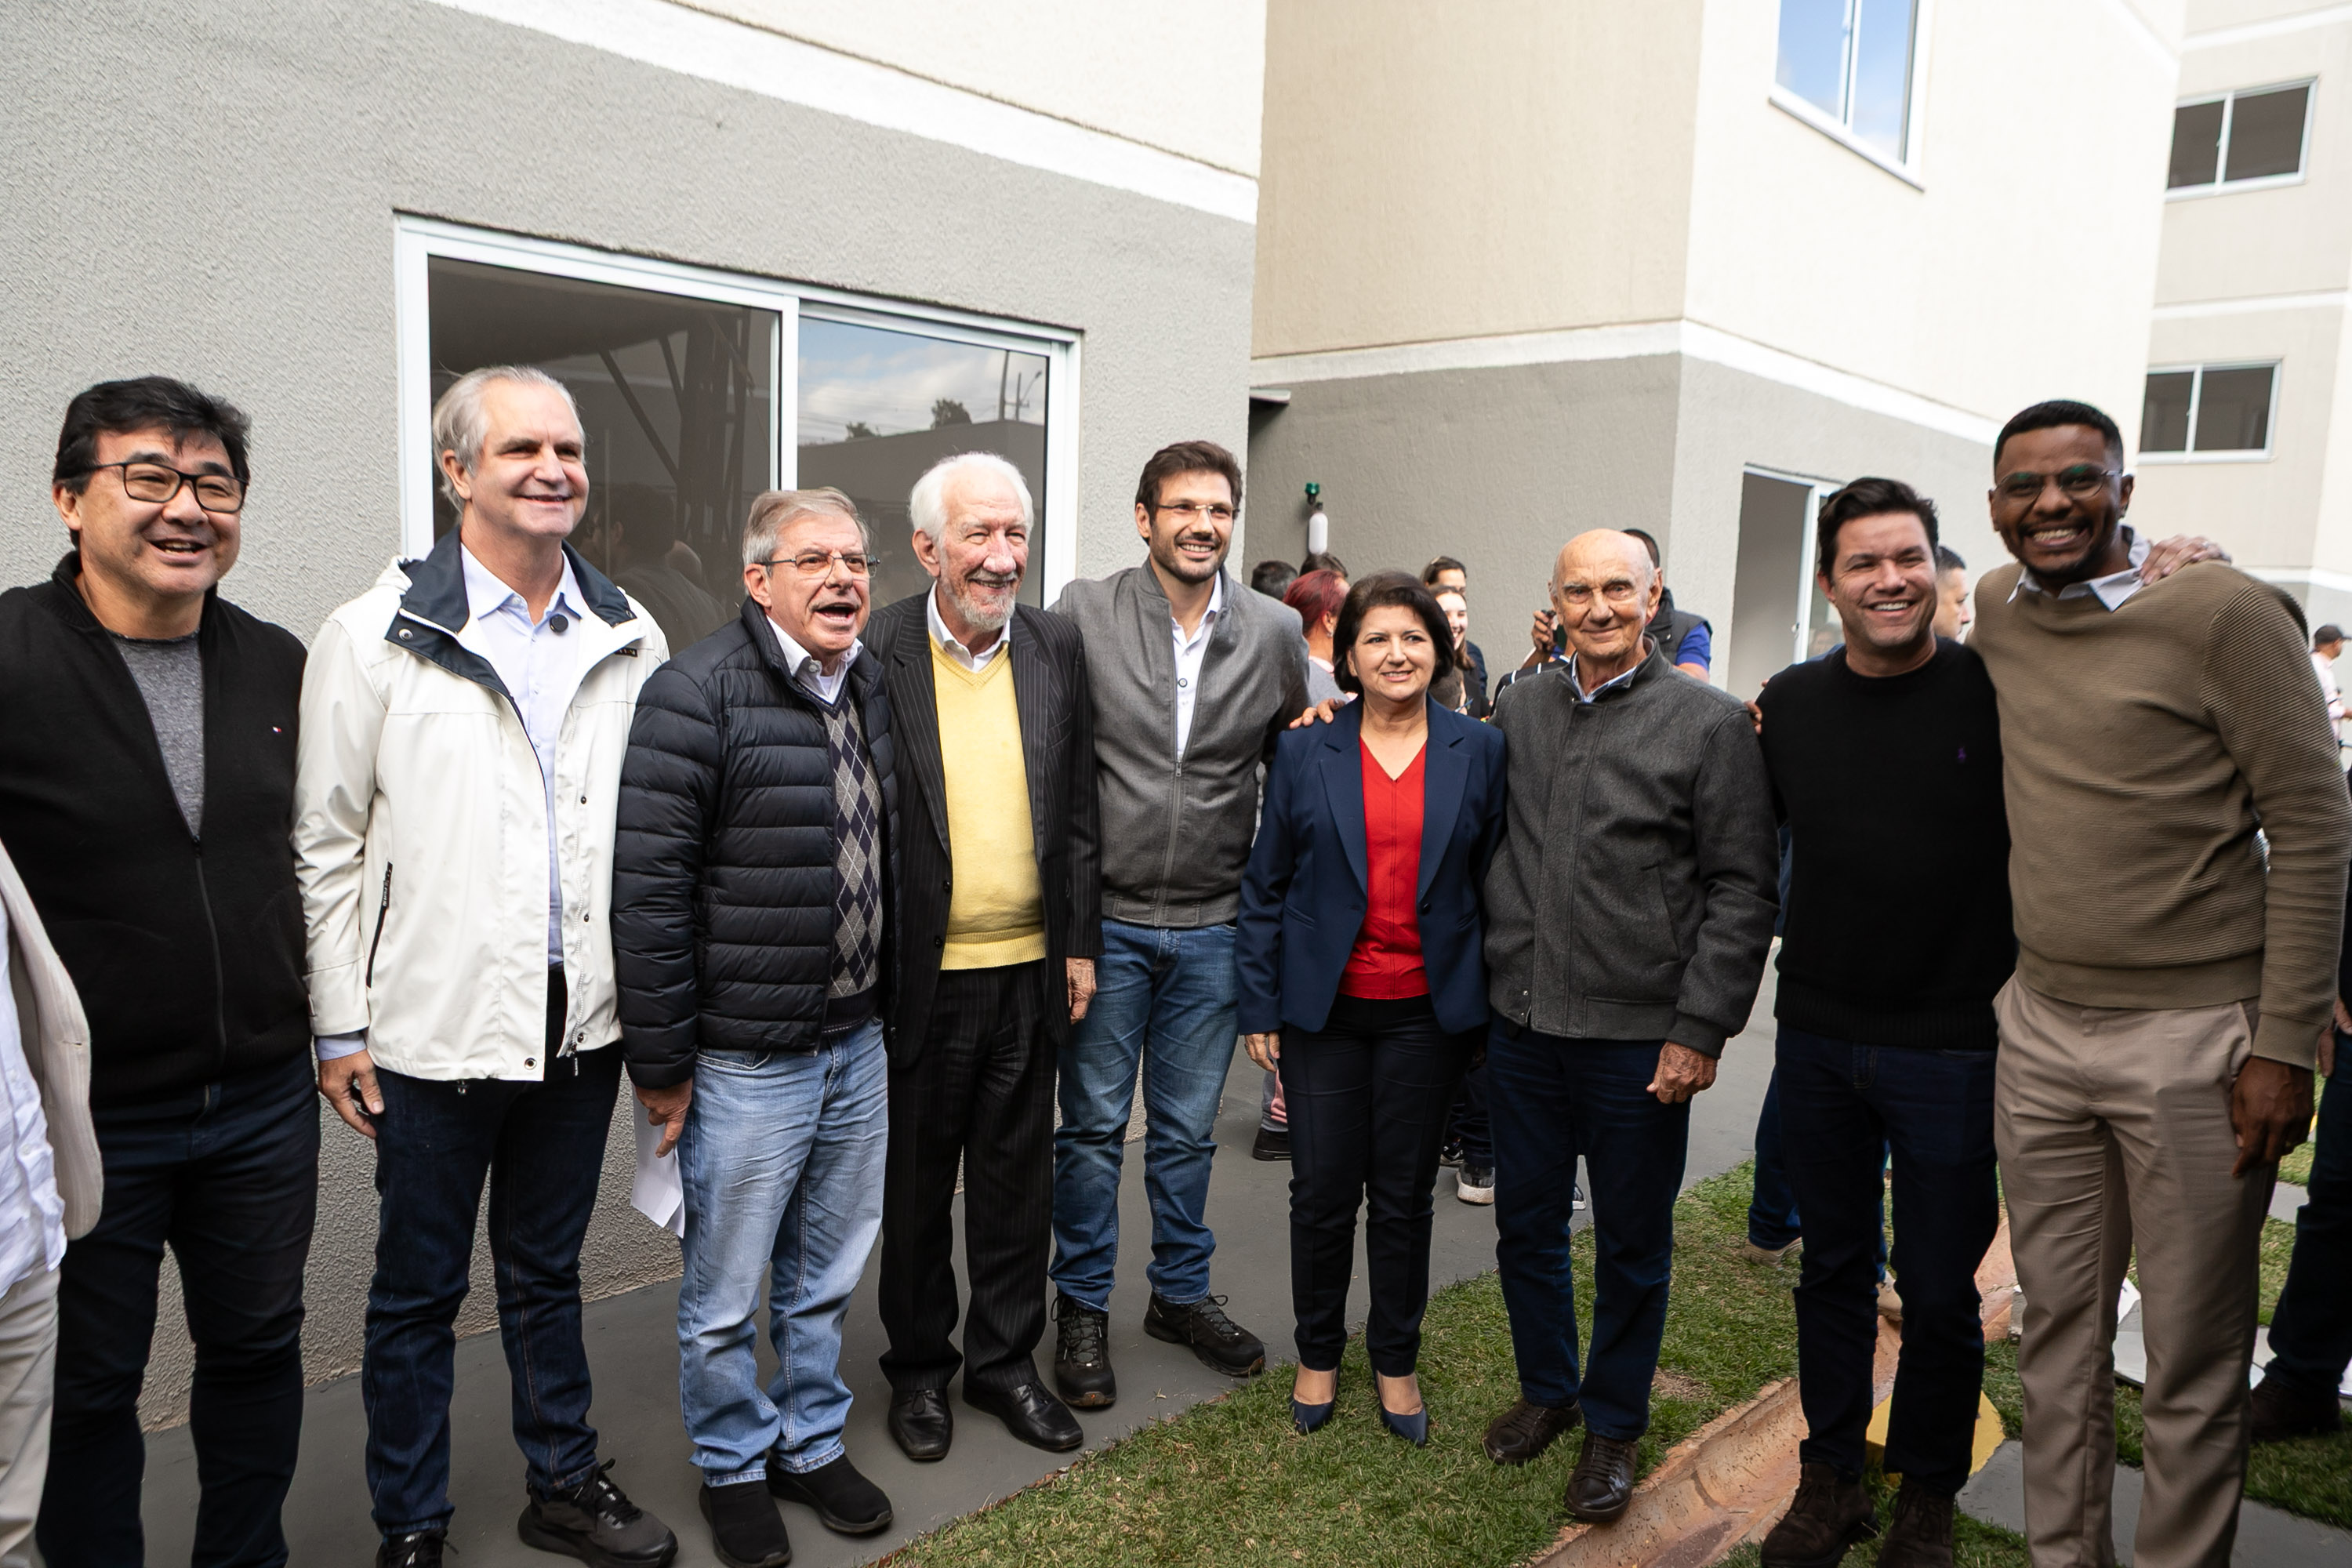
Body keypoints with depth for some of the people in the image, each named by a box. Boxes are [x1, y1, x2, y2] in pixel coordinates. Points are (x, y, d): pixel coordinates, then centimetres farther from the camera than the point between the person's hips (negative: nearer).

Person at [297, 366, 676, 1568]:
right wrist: (340, 1028, -5)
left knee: (547, 1270, 20)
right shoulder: (379, 635, -7)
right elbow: (326, 844, -4)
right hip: (438, 1023, -3)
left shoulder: (630, 640, 3)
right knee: (418, 1289, 13)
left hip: (581, 1021, 3)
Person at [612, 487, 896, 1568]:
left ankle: (812, 1442, 40)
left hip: (857, 1047, 6)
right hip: (744, 1063, -6)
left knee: (827, 1279, 21)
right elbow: (647, 889, -16)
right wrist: (660, 1062, -14)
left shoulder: (871, 688, 7)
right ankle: (731, 1466, 35)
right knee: (724, 1297, 12)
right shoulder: (696, 696, -15)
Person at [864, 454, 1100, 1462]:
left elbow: (1078, 809, 7)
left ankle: (1004, 1359, 34)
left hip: (1031, 970, 3)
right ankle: (919, 1368, 34)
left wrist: (1080, 945, 5)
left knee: (1018, 1179, 16)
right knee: (916, 1180, 14)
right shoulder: (878, 654, -10)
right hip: (922, 974, -3)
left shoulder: (1056, 648, 2)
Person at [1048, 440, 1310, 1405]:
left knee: (1187, 1126, 16)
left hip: (1212, 927, 2)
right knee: (1093, 1125, 9)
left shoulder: (1276, 633, 1)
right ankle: (1082, 1308, 27)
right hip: (1104, 919, -2)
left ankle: (1182, 1292, 35)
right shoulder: (1083, 615, -7)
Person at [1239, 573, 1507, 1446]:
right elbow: (1265, 886, 3)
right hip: (1325, 1008, 0)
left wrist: (1486, 1007, 1)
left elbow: (1493, 877, 5)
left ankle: (1396, 1361, 30)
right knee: (1322, 1192, 6)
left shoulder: (1479, 752, 2)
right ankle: (1318, 1354, 29)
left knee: (1404, 1195, 11)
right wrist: (1260, 1006, 0)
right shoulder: (1304, 754, 0)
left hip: (1427, 1012, 1)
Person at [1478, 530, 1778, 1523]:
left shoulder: (1711, 724, -6)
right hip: (1521, 1023, 4)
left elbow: (1742, 890, -7)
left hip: (1640, 1035, -3)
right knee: (1525, 1223, 16)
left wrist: (1701, 1029, -11)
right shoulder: (1517, 712, 7)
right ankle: (1546, 1390, 38)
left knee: (1631, 1245, 11)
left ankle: (1614, 1425, 31)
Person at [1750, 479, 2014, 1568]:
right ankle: (1830, 1480, 33)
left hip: (1951, 1048, -3)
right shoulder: (1788, 705, 2)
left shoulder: (2001, 691, -9)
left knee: (1939, 1293, 10)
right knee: (1832, 1272, 16)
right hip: (1816, 1039, 3)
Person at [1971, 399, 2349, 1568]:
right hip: (2039, 1029, 5)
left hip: (2192, 1037, -5)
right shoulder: (1997, 610, 5)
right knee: (2057, 1327, 17)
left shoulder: (2226, 613, -10)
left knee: (2194, 1359, 8)